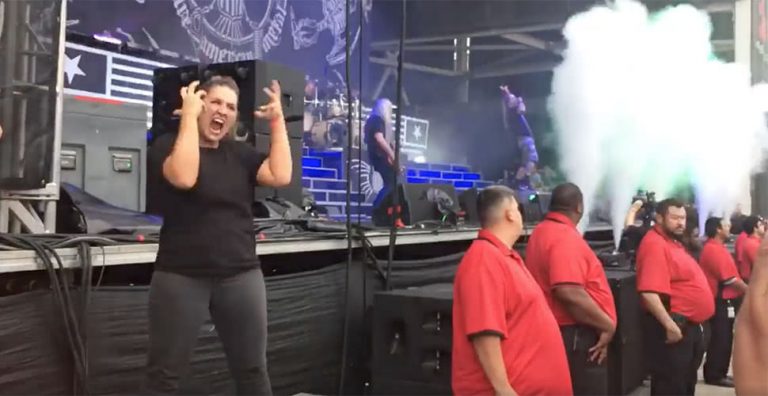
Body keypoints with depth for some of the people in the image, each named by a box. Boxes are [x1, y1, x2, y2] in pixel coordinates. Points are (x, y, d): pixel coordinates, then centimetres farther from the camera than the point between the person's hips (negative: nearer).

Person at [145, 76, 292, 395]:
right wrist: (189, 115, -18)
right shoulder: (168, 145, 0)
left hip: (241, 275, 4)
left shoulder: (241, 153, 11)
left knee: (253, 370, 10)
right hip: (181, 276, -3)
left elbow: (280, 176, -5)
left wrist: (277, 120, -3)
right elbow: (184, 178, -23)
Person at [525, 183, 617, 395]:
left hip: (556, 332, 10)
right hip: (576, 336, -10)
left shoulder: (543, 232, 12)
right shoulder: (565, 237, -19)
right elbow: (569, 293, -30)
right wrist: (607, 325, -20)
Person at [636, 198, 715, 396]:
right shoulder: (655, 244, -20)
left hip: (690, 325, 11)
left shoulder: (673, 242, 14)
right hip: (674, 327, -11)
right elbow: (649, 292, -29)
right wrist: (670, 325, -30)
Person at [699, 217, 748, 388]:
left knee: (723, 339, 15)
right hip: (721, 301, -10)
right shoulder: (714, 250, -20)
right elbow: (730, 279, -20)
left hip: (724, 300, 10)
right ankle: (715, 375, 5)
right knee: (721, 339, -3)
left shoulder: (716, 247, 14)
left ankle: (717, 373, 23)